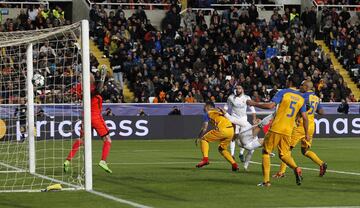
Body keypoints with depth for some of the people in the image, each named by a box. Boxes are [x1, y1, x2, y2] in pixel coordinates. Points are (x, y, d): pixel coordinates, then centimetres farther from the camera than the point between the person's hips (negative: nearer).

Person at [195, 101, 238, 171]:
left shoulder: (208, 114, 14)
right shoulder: (219, 111, 32)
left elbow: (204, 128, 8)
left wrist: (199, 138, 18)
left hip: (222, 129, -6)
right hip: (231, 130, 6)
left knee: (204, 139, 12)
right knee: (222, 148, 25)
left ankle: (205, 159, -5)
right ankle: (234, 164, 10)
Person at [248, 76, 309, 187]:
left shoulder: (283, 93, -5)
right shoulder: (301, 98, 10)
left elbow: (270, 106, -16)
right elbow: (305, 117, 9)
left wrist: (254, 104, -6)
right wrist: (306, 133, 17)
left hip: (276, 128, -4)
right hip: (288, 131, 4)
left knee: (266, 152, 8)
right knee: (284, 154, 15)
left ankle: (266, 180, 1)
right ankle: (296, 169, -15)